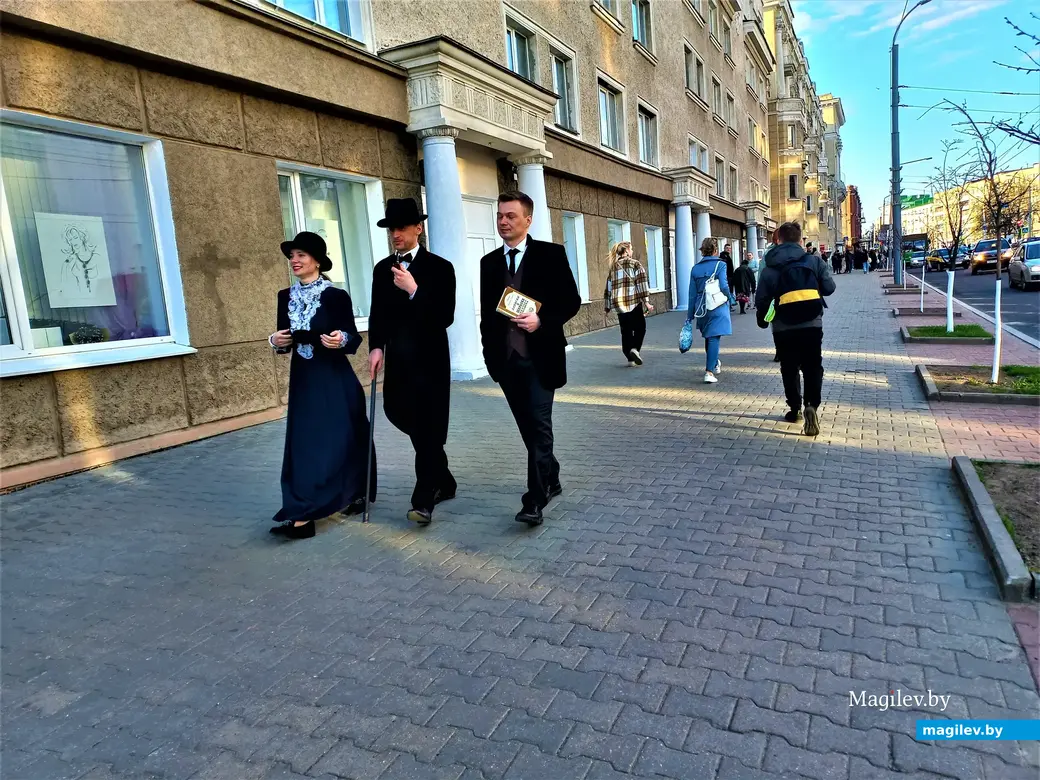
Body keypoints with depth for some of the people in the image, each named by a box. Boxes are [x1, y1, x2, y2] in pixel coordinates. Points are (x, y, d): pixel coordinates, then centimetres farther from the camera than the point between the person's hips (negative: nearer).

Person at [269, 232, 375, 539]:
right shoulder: (286, 297, 7)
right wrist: (277, 341, -9)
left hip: (334, 378, -5)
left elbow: (353, 338, -6)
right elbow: (284, 340, 12)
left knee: (339, 439, -5)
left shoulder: (336, 296, -9)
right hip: (303, 378, 5)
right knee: (304, 442, 6)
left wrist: (341, 339, -27)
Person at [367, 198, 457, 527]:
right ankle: (442, 481, 30)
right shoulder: (382, 268, 10)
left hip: (429, 359, -5)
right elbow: (377, 314, 12)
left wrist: (414, 290, -21)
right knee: (402, 416, 11)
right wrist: (376, 347, -3)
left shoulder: (439, 267, -5)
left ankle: (424, 499, 5)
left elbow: (445, 317, -13)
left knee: (427, 428, -4)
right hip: (397, 360, 6)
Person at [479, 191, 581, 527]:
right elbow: (486, 312, 14)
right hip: (506, 360, 5)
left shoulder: (551, 254, -2)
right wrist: (490, 353, 8)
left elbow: (571, 300, -4)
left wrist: (542, 321, -19)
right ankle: (550, 480, 31)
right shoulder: (489, 262, 11)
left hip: (540, 357, -5)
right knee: (528, 427, 13)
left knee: (539, 425, -8)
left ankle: (535, 499, -4)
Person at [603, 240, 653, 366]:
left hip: (619, 303, 4)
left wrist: (607, 307, 19)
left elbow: (608, 287, 15)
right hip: (634, 302, -4)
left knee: (625, 331, 10)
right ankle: (635, 348, -15)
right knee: (640, 328, 7)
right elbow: (642, 283, -8)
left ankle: (630, 358, 10)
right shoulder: (635, 264, 1)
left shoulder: (613, 267, 15)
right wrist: (646, 301, -11)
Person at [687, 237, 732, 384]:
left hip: (701, 309, 4)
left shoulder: (695, 268, 5)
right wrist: (730, 298, 5)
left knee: (708, 337, 21)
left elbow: (692, 293, 6)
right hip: (717, 308, -4)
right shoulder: (720, 265, -7)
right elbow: (724, 286, -16)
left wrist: (690, 315, 10)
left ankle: (714, 364, 39)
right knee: (714, 338, -6)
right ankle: (709, 372, -15)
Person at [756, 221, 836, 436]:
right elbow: (829, 288, 2)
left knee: (789, 369, 15)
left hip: (784, 328, 0)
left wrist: (762, 319, 16)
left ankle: (794, 409, 22)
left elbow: (761, 299, -1)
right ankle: (812, 405, -15)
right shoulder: (814, 261, -1)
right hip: (812, 324, 0)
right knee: (813, 368, 6)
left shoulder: (771, 267, -3)